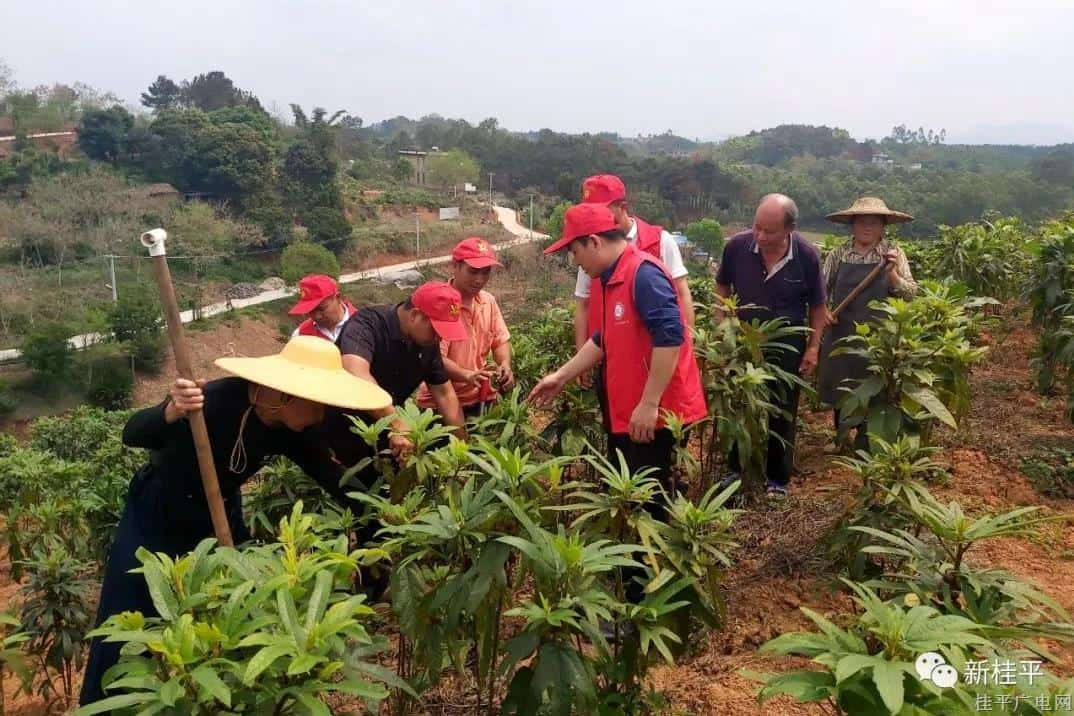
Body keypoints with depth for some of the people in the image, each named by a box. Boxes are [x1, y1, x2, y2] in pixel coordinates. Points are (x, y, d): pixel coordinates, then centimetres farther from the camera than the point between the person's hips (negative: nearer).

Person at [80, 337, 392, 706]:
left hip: (220, 518, 5)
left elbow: (340, 484, -14)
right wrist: (172, 413, -54)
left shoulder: (290, 433, -18)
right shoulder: (218, 400, -34)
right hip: (155, 515, -4)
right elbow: (133, 435, -34)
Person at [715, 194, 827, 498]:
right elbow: (722, 287, 4)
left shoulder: (807, 256, -15)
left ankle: (777, 478, 26)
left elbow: (817, 306, -2)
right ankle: (738, 469, 31)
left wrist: (813, 347, -5)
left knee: (782, 415, 10)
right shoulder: (737, 246, -15)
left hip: (787, 347, -1)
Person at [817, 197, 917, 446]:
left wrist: (892, 272, -19)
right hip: (841, 335, 2)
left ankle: (866, 444, 23)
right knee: (839, 391, 12)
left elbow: (909, 294, -4)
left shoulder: (893, 254, 0)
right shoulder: (838, 254, 2)